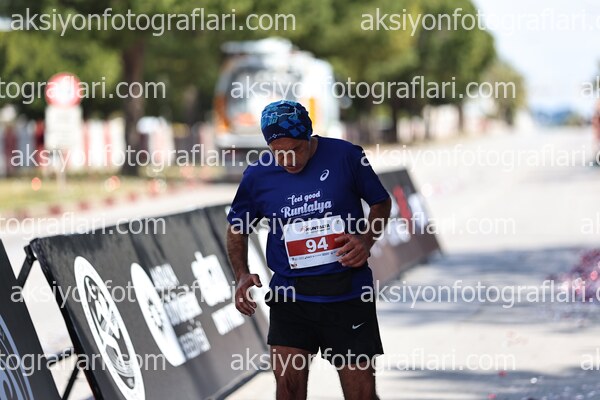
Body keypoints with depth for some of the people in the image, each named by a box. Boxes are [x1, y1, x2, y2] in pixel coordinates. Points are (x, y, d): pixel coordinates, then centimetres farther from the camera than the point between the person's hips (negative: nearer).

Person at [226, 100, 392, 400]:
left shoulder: (345, 156, -6)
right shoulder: (258, 175, -1)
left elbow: (381, 203, 8)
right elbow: (237, 228, 14)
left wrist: (367, 240, -11)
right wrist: (242, 274, -2)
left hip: (347, 293, -1)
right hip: (290, 295, 1)